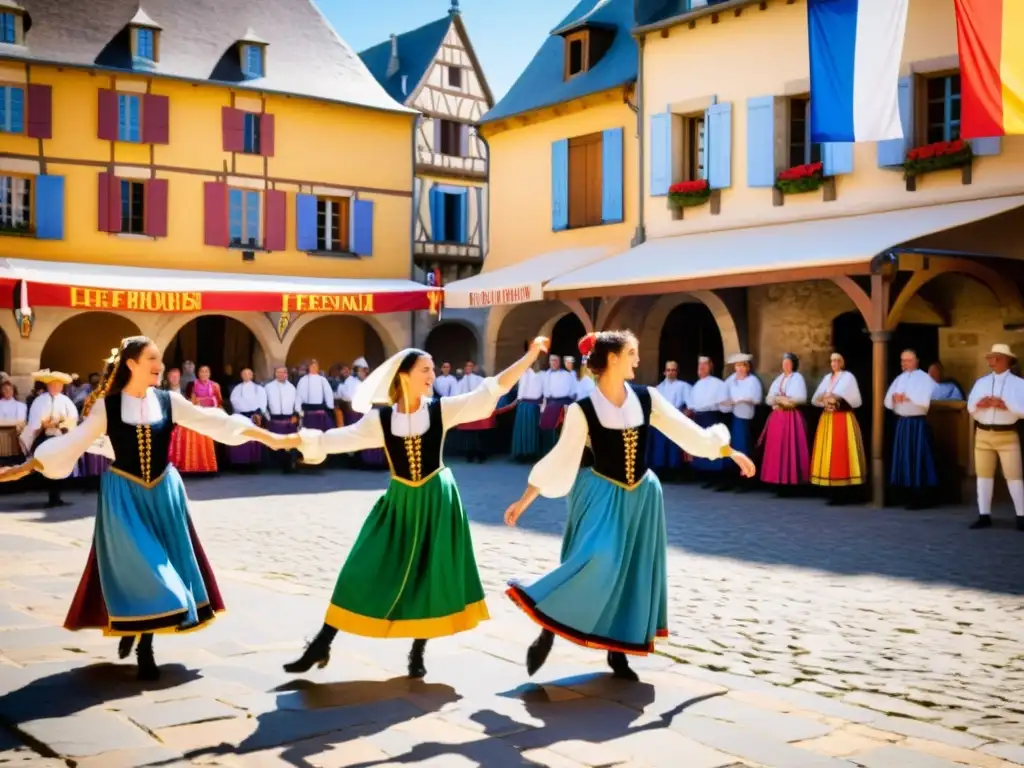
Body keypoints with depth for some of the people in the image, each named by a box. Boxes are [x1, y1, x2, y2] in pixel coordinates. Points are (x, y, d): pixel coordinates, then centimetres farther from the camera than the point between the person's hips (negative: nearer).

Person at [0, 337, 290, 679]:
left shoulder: (168, 401, -2)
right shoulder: (107, 406, -8)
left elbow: (211, 422, -3)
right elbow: (72, 442, -2)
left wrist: (268, 437, -8)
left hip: (163, 494, 3)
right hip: (124, 495, -2)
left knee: (155, 568, 4)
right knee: (134, 568, -3)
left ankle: (144, 644, 14)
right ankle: (130, 629, 16)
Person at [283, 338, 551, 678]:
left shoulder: (442, 409, -5)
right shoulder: (380, 418, -4)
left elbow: (492, 390, -8)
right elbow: (338, 439, -5)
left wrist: (531, 355, -13)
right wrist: (293, 440, -14)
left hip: (437, 500, 0)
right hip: (400, 502, 0)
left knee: (431, 577, 3)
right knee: (363, 572, -1)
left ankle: (417, 654, 21)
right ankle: (321, 646, 9)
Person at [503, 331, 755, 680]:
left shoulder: (646, 397, -1)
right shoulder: (582, 409, -10)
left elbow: (689, 431, 8)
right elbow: (559, 459, -5)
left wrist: (731, 452, 11)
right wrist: (524, 501, -5)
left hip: (641, 496, 5)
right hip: (603, 495, -4)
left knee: (632, 573, 6)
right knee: (597, 563, -22)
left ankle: (618, 650, 18)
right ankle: (548, 632, -5)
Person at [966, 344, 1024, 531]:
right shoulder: (981, 382, 12)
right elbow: (970, 408, 10)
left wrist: (1006, 405, -21)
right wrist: (979, 404, -11)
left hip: (1007, 436, -4)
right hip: (983, 434, 4)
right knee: (984, 474, 6)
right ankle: (984, 516, 11)